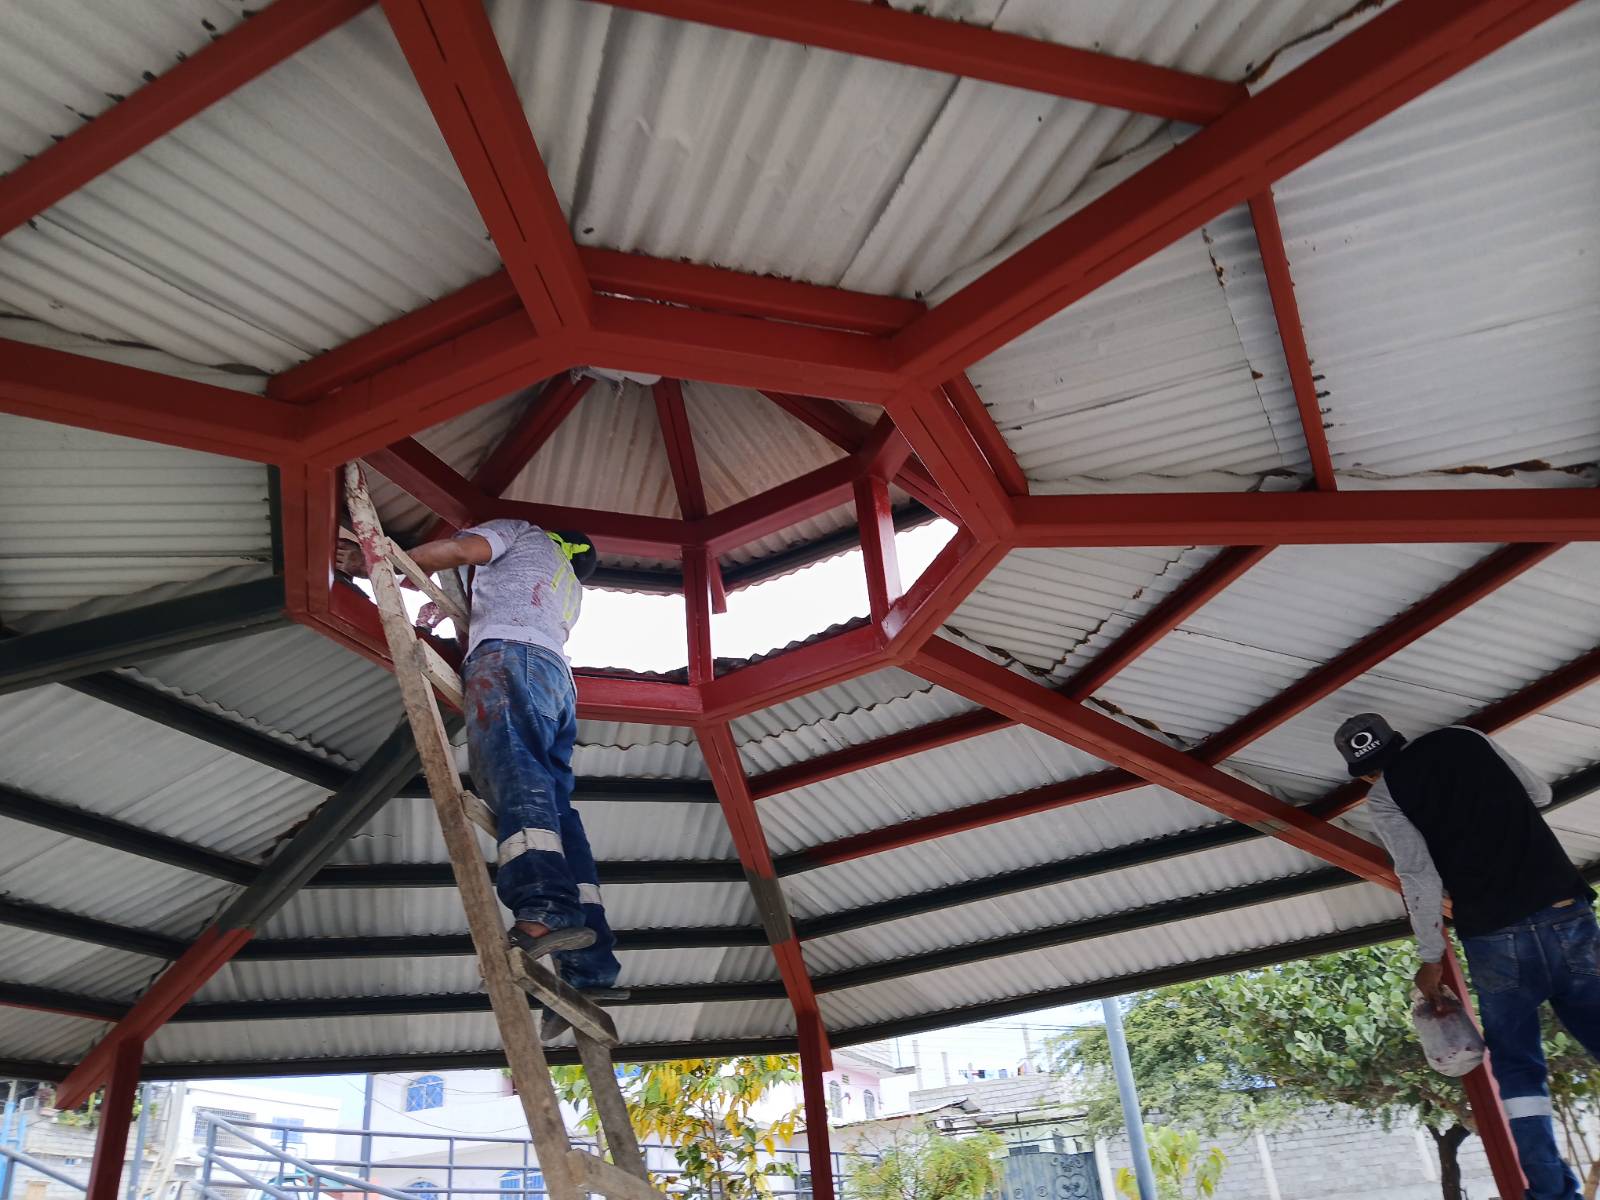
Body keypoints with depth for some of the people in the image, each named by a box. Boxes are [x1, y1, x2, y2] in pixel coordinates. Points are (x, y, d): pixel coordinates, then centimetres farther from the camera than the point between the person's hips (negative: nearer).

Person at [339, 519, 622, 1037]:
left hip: (510, 655, -7)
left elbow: (457, 549, 9)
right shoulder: (571, 589, 44)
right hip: (559, 682, 7)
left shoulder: (525, 534, 26)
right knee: (556, 809, -9)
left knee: (512, 771, -28)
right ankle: (590, 969, -23)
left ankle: (544, 908, -53)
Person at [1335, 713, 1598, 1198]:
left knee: (1517, 1068, 8)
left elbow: (1419, 876, -4)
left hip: (1495, 935, -3)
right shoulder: (1466, 737, 14)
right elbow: (1540, 794, 24)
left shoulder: (1383, 792, 4)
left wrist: (1431, 959, 3)